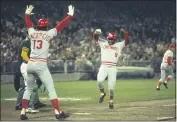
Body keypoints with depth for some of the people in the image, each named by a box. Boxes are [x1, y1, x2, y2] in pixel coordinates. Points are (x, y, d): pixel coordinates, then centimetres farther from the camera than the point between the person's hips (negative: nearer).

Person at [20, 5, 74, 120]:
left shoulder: (32, 33, 9)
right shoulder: (48, 34, -1)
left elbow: (28, 23, 27)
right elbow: (60, 25, 0)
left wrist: (27, 13, 44)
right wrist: (70, 15, 7)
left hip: (30, 64, 5)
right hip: (41, 65, -5)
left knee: (28, 89, 16)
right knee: (51, 89, -4)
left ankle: (23, 112, 11)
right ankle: (58, 112, -10)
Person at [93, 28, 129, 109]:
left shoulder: (119, 45, 8)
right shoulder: (103, 43, 11)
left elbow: (126, 41, -4)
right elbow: (95, 38, 4)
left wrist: (125, 33, -19)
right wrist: (96, 33, -18)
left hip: (113, 68, 0)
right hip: (103, 66, 0)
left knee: (111, 86, -1)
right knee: (99, 80, -23)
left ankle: (111, 101, 17)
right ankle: (102, 93, 4)